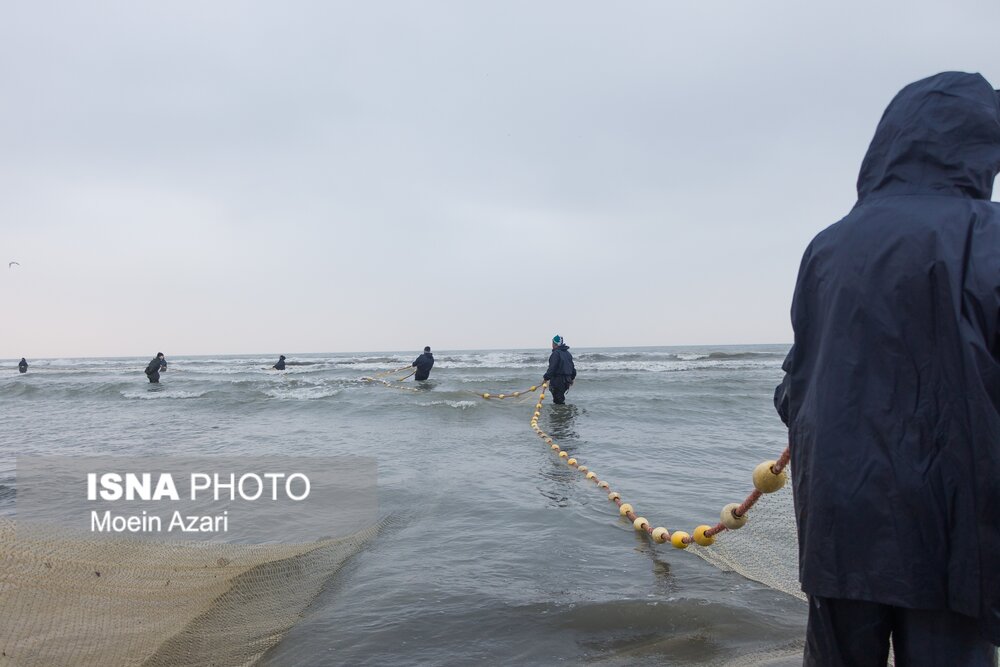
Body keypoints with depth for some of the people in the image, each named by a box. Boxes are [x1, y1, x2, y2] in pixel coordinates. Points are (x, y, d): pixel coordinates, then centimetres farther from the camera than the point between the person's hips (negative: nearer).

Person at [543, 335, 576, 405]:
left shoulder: (556, 353, -13)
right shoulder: (568, 353, 15)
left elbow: (552, 368, -20)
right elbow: (573, 367, 21)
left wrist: (546, 377, -15)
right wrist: (572, 378, 30)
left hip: (558, 380, -9)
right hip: (567, 380, 9)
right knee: (561, 396, 20)